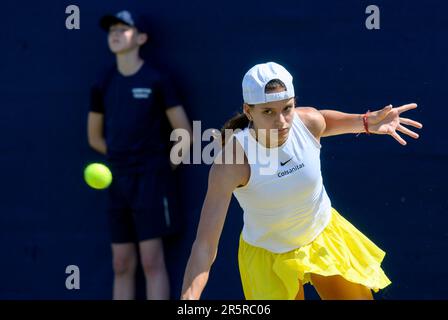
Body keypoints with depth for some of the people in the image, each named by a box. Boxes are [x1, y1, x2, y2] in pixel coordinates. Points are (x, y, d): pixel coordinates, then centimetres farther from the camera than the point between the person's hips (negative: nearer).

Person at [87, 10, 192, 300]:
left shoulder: (156, 80, -6)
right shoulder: (104, 85, 8)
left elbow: (185, 132, -2)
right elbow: (95, 137, 20)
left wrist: (163, 166, 4)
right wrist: (125, 157, 13)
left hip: (150, 179, -5)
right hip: (119, 180, 5)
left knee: (152, 261, -8)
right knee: (122, 265, 6)